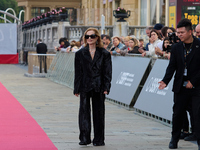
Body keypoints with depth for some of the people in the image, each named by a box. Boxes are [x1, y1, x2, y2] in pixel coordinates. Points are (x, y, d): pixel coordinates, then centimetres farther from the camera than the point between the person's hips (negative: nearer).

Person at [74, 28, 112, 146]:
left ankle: (99, 140, 12)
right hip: (85, 86, 1)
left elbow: (107, 72, 1)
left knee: (99, 112, 5)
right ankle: (84, 138, 2)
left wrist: (106, 87, -9)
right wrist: (76, 89, 1)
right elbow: (78, 72, 6)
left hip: (98, 87, -1)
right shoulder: (80, 53, 6)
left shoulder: (104, 54, 2)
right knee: (84, 111, -2)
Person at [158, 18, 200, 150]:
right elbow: (172, 66, 4)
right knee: (177, 113, 10)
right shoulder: (176, 48, 6)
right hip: (180, 87, 4)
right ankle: (174, 139, 25)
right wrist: (165, 81, -11)